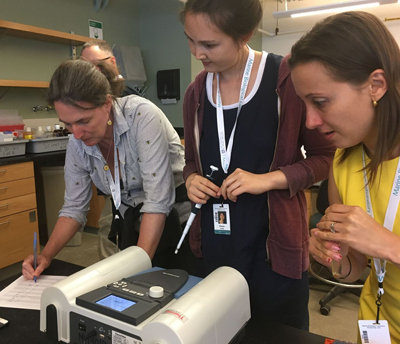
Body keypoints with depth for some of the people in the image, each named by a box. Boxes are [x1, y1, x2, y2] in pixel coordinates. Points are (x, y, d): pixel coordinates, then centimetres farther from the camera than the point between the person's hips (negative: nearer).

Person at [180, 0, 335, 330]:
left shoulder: (287, 78, -11)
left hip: (274, 243, -4)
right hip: (214, 244, 5)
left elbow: (325, 157, -4)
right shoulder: (196, 92, 5)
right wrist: (191, 179, -7)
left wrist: (269, 179, -19)